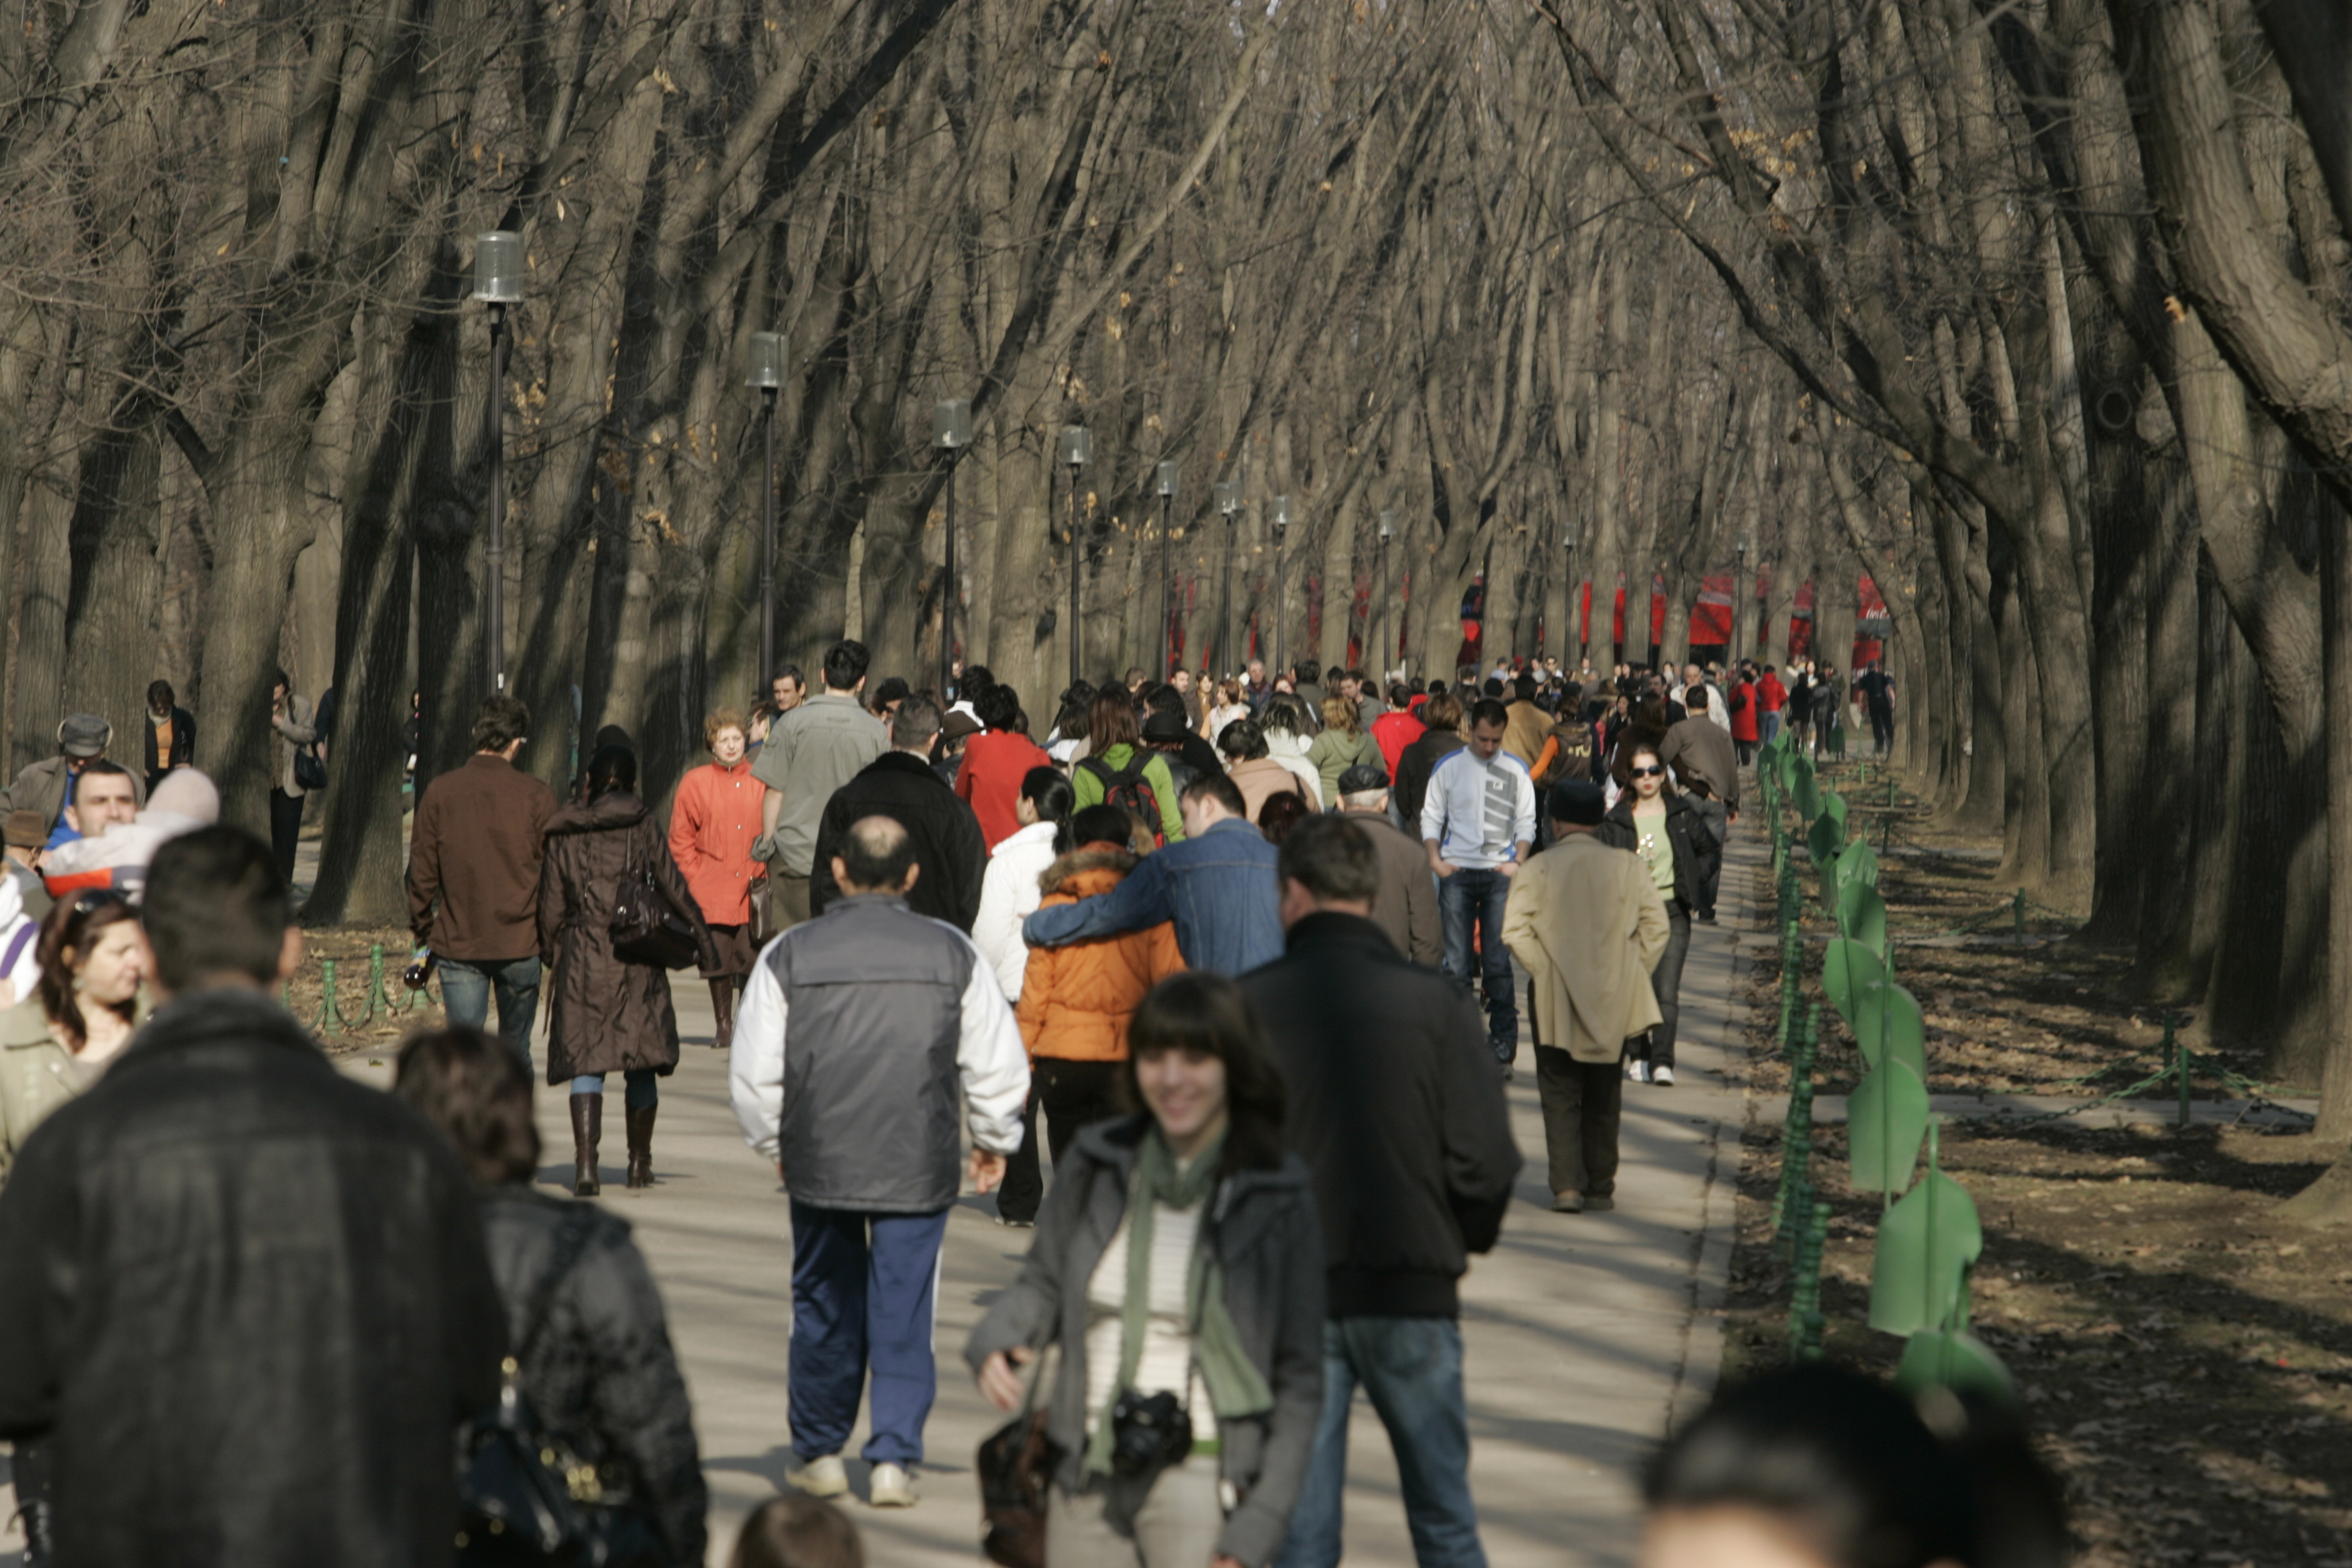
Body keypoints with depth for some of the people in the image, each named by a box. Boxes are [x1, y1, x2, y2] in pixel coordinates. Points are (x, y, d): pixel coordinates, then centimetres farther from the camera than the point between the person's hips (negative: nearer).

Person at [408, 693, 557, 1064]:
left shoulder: (439, 792, -2)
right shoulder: (536, 796, -5)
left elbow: (422, 871, 1)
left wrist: (423, 930, 13)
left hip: (457, 944, 0)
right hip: (520, 943, 0)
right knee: (515, 1052, 15)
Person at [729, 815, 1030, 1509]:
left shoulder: (790, 954, -1)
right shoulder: (953, 953, 0)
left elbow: (753, 1073, 2)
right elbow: (998, 1065, 4)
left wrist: (774, 1144, 20)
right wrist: (994, 1140, 21)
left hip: (819, 1161, 1)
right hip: (919, 1166, -1)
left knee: (824, 1306, 14)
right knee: (904, 1312, 4)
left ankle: (818, 1452, 24)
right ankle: (894, 1458, -1)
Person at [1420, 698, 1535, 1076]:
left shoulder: (1516, 771, 9)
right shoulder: (1449, 767, 8)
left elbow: (1526, 822, 11)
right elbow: (1431, 817, 11)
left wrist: (1517, 863, -3)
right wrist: (1435, 860, -2)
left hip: (1500, 874, 0)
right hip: (1457, 874, 0)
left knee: (1498, 963, -3)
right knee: (1456, 963, -1)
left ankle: (1502, 1047, 1)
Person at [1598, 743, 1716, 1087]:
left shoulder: (1682, 814, 6)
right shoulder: (1617, 820, 3)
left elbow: (1711, 852, 17)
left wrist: (1693, 881, 4)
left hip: (1672, 912, -1)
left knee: (1666, 990, -9)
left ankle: (1662, 1061, -11)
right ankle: (1637, 1056, 17)